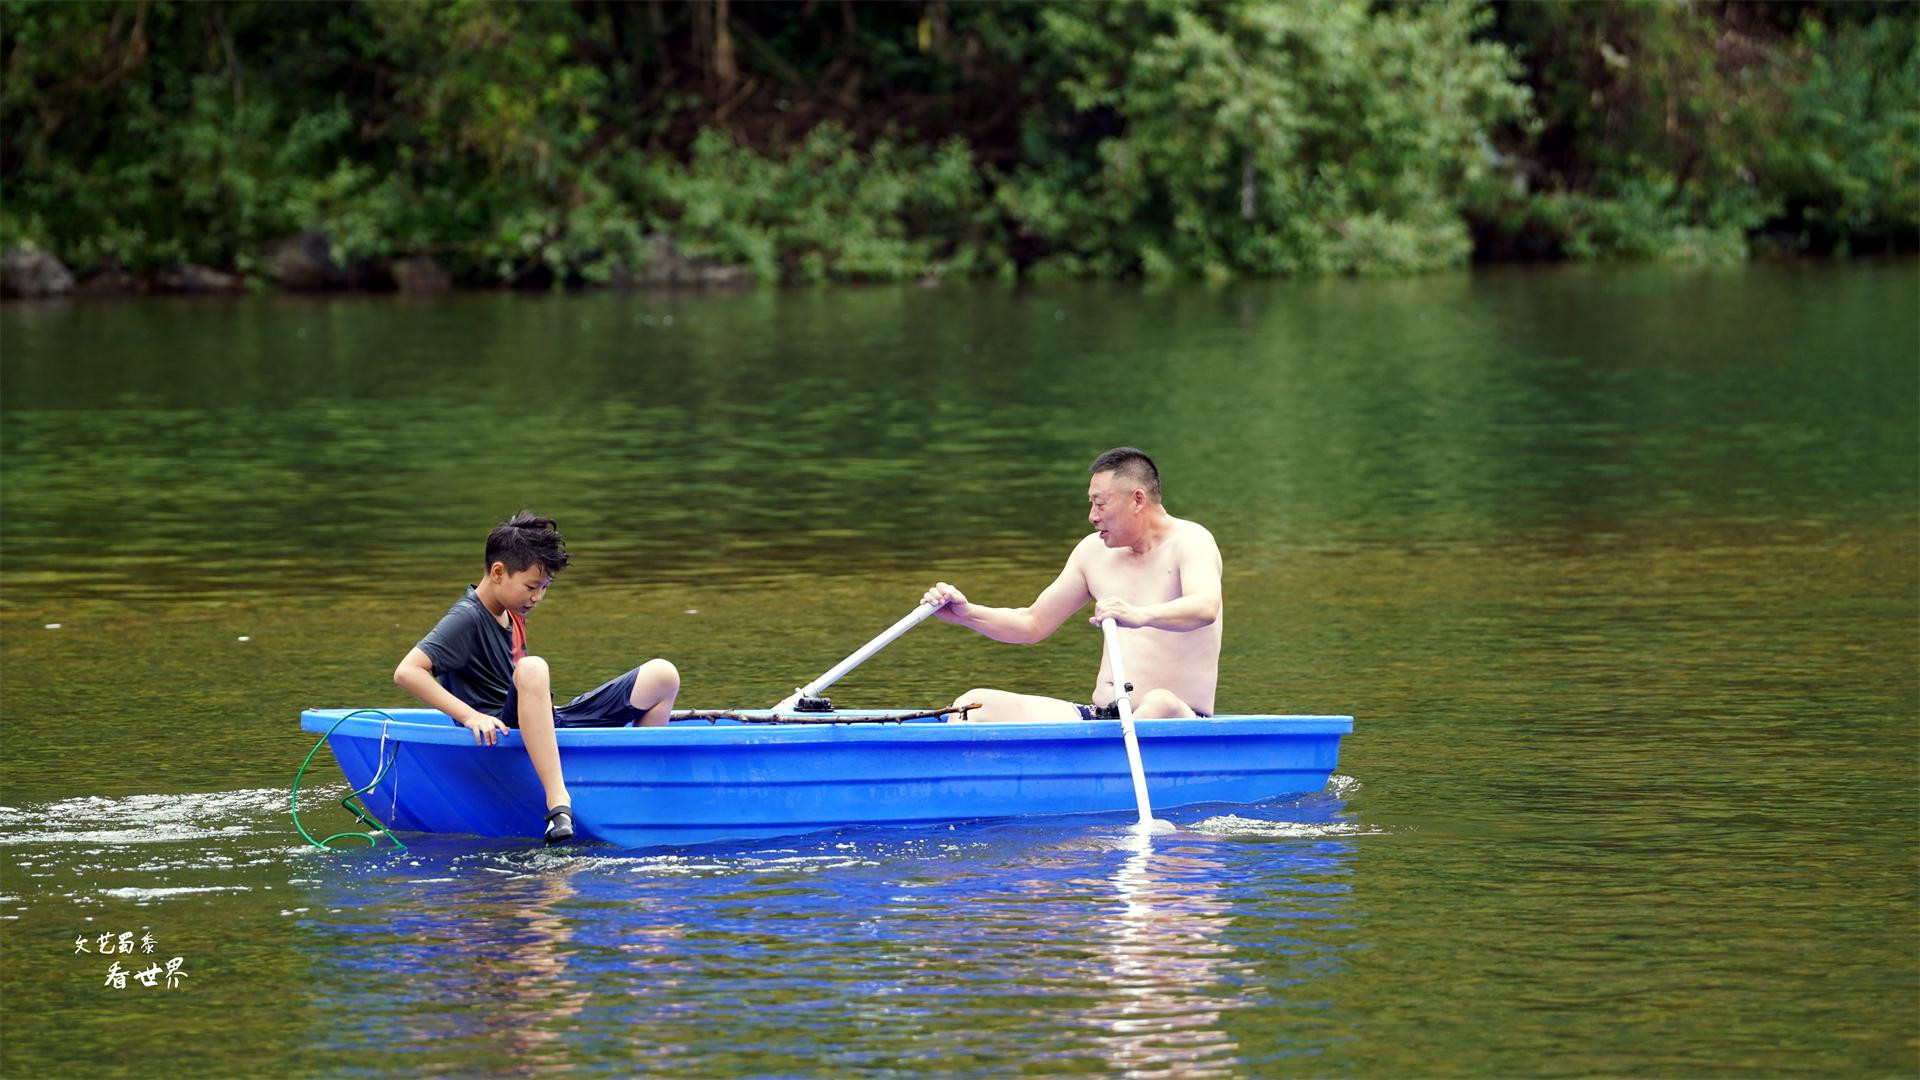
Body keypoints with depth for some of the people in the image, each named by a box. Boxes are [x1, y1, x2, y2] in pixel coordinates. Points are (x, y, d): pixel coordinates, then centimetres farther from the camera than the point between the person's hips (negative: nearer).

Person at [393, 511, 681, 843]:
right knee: (532, 668, -41)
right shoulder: (467, 619, -11)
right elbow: (407, 672, -23)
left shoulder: (513, 615, 15)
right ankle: (558, 804, -45)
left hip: (551, 728, 8)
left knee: (662, 675, 1)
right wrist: (470, 716, -28)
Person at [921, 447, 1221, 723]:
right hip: (1099, 718, 6)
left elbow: (1206, 608, -28)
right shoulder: (1094, 551, 15)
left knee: (1160, 704, -43)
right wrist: (966, 614, 5)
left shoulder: (1190, 541, -6)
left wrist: (1141, 616, -48)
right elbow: (1033, 623, 22)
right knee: (977, 703, -9)